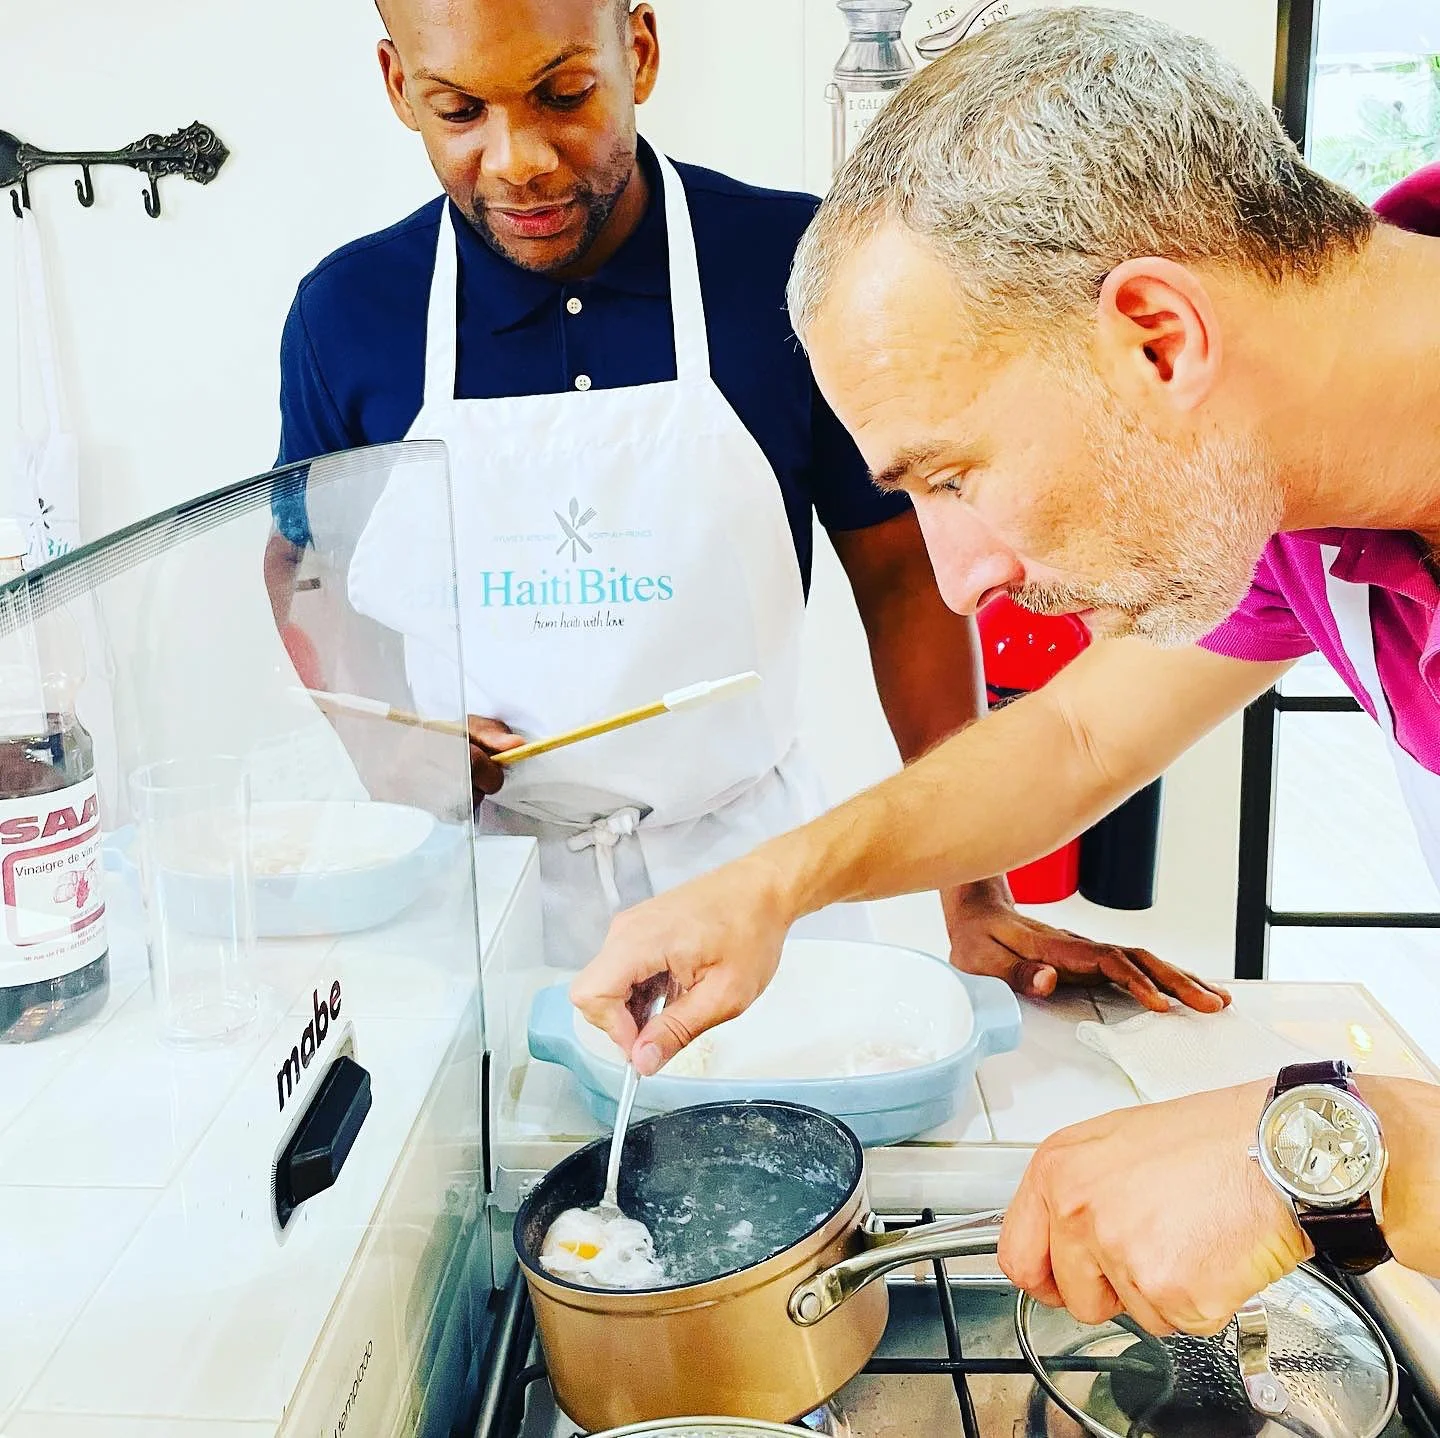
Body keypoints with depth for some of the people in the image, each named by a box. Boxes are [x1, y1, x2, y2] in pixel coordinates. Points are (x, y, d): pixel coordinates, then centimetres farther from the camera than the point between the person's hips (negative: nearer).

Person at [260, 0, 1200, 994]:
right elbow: (300, 575, 10)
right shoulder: (349, 311, -5)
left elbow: (901, 573, -6)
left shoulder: (795, 266, -10)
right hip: (466, 877, 1)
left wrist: (975, 898, -11)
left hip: (744, 865, 0)